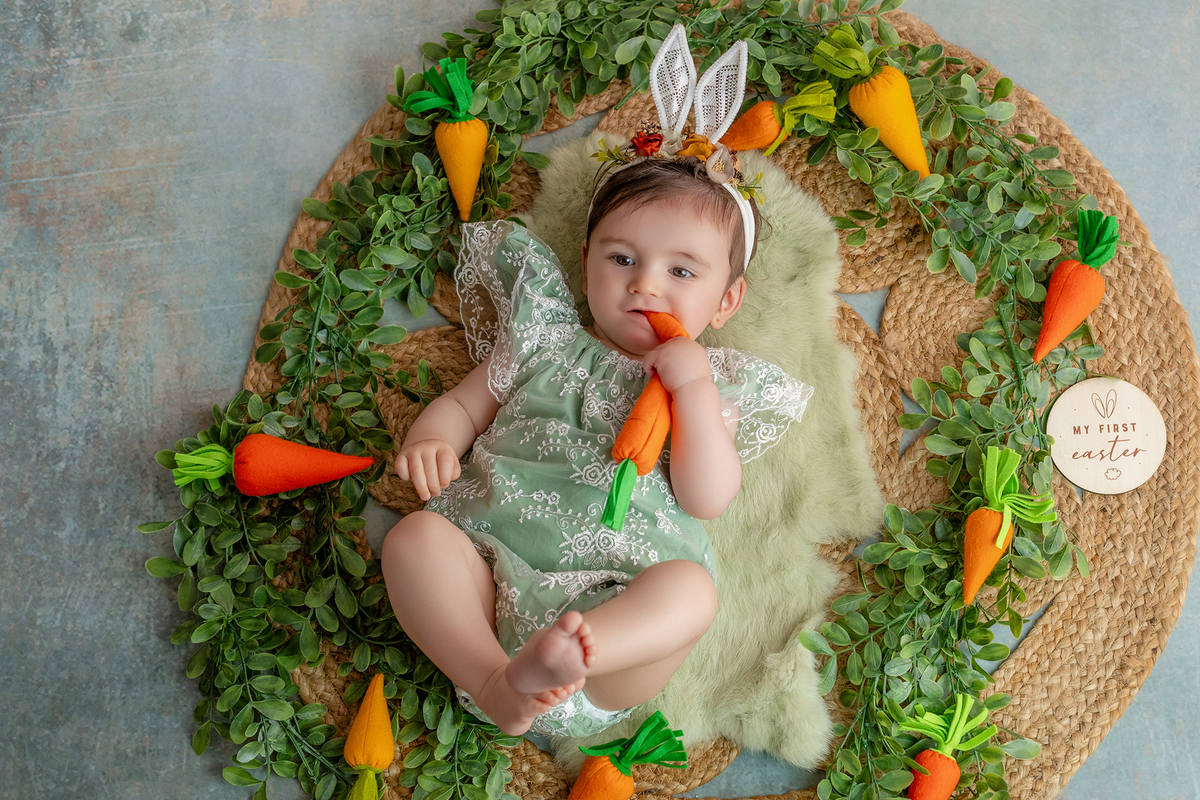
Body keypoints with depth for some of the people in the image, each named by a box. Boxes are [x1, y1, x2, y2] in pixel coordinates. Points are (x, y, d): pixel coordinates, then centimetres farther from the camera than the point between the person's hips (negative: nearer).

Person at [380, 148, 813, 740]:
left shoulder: (708, 384, 16)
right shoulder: (546, 342, 21)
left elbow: (708, 499, 2)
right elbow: (464, 404, 24)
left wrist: (693, 386, -7)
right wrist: (429, 442, -1)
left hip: (620, 591, -1)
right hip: (492, 564, 2)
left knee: (691, 589, -33)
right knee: (414, 537, -27)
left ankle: (565, 654, -54)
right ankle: (491, 680, -33)